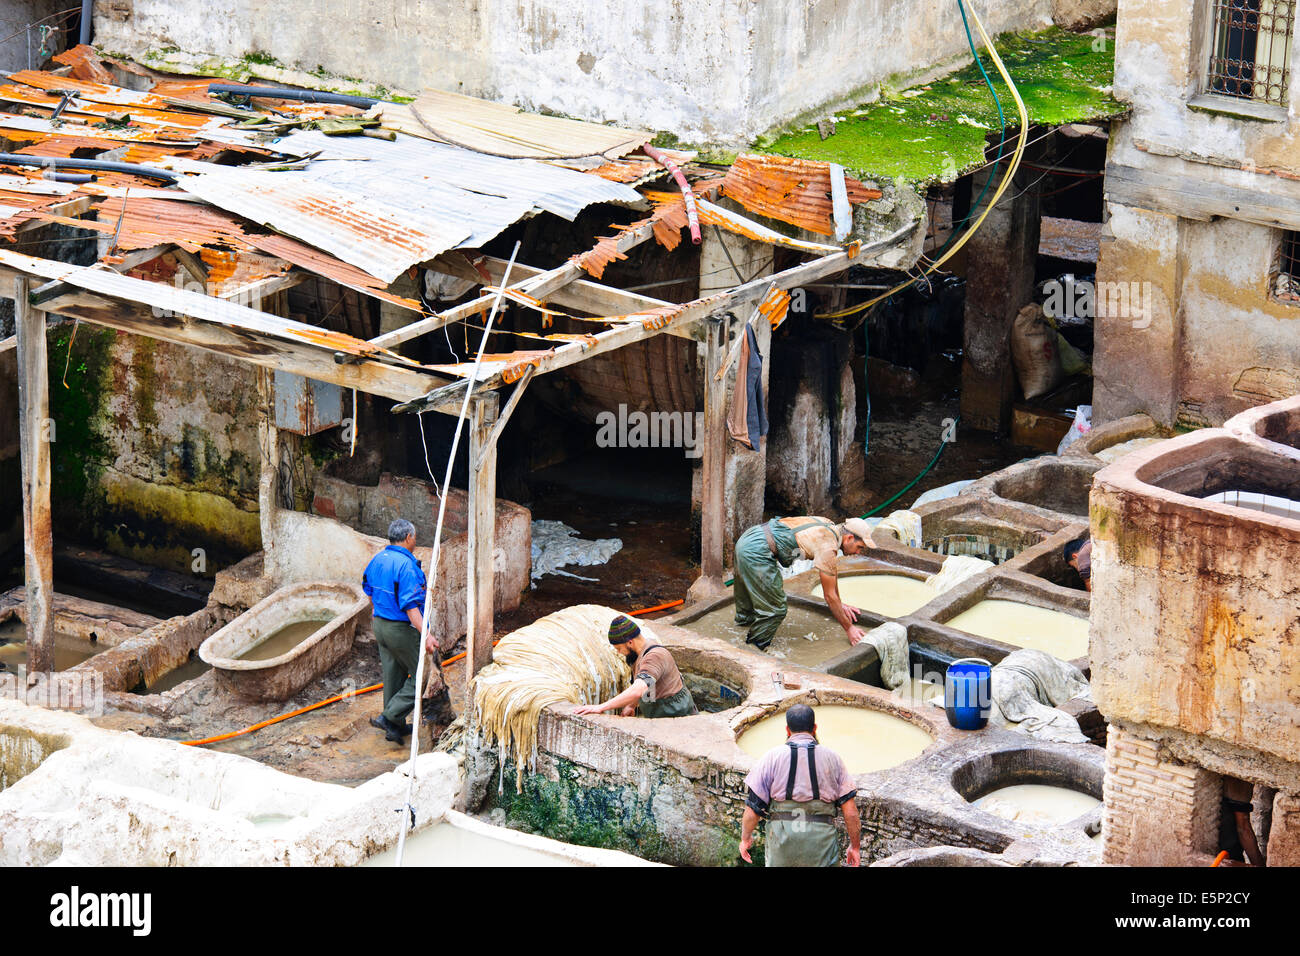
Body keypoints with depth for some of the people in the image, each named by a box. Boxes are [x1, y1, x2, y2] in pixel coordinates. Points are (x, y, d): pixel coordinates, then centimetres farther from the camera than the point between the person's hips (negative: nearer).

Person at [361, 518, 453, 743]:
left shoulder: (377, 560, 5)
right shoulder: (406, 565, -22)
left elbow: (369, 590, 19)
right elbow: (410, 605, -28)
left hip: (380, 624, 9)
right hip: (401, 629, -9)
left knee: (393, 675, 18)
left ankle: (397, 726, 25)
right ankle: (389, 718, -4)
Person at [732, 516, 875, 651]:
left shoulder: (830, 528, 12)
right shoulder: (827, 547, -15)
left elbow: (831, 571, 28)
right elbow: (829, 596, -8)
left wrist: (840, 605, 35)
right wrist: (849, 629, 1)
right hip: (756, 550, -10)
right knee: (774, 610, -3)